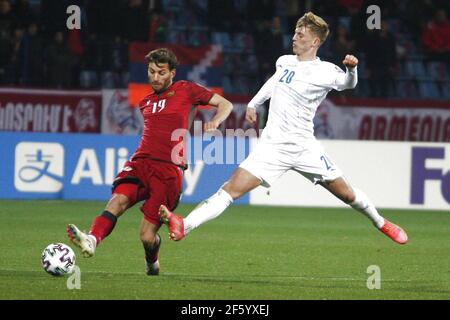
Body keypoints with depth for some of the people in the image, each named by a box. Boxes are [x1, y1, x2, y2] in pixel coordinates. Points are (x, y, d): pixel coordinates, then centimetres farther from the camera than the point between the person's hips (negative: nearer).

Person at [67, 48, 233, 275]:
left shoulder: (185, 90, 10)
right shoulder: (145, 103, 25)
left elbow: (225, 104, 10)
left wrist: (214, 122, -9)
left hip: (169, 170, -4)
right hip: (141, 162, 4)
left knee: (147, 236, -9)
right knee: (119, 199, -30)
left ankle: (152, 263, 24)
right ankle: (92, 241, -53)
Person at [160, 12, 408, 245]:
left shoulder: (324, 72, -6)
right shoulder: (284, 62, 10)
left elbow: (348, 83, -18)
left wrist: (351, 69, -38)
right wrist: (253, 104, 29)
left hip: (304, 147, -3)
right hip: (272, 146, 3)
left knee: (347, 194, 6)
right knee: (232, 188, -14)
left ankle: (380, 222, 35)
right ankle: (183, 226, -28)